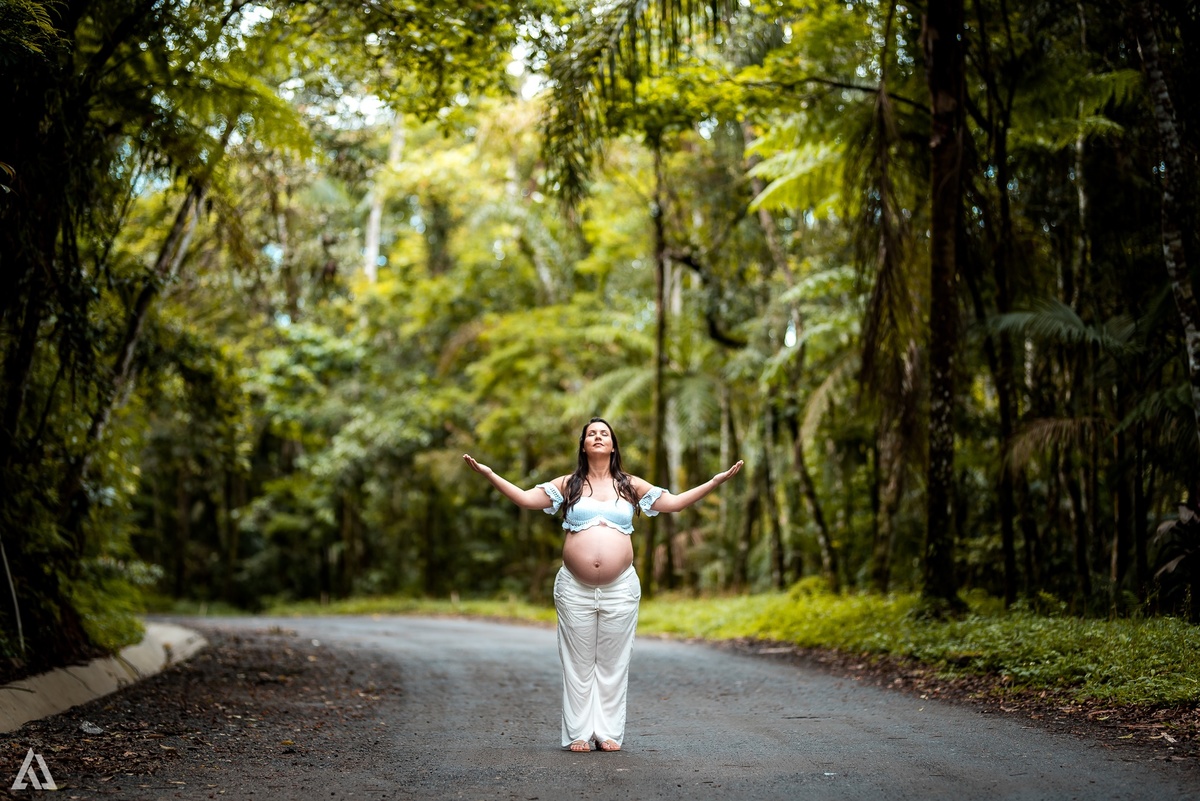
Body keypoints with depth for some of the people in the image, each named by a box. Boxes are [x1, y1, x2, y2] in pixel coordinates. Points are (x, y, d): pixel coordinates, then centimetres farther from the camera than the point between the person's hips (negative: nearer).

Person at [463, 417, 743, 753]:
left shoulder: (630, 486, 11)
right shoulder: (568, 485, 10)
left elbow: (674, 502, 9)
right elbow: (525, 498, 5)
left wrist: (715, 482, 2)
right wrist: (490, 475, -4)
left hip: (620, 588, 0)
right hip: (575, 588, 0)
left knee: (613, 662, 3)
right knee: (578, 662, 2)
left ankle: (609, 733, 10)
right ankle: (579, 734, 8)